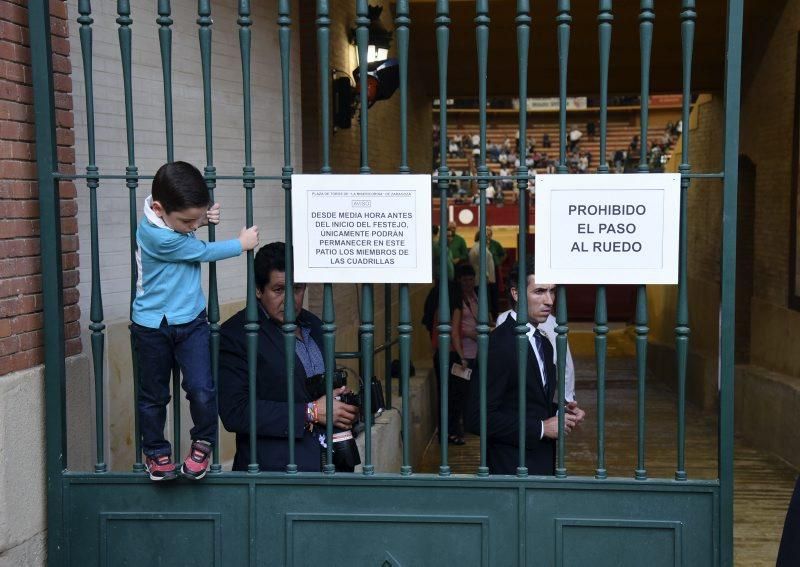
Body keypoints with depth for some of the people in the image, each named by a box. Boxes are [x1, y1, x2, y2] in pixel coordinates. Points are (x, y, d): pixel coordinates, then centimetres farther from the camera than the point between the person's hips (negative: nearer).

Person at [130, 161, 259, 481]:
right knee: (153, 395, 12)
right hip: (152, 326, -5)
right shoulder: (156, 236, -28)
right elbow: (204, 252, -17)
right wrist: (242, 244, -3)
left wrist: (203, 218, -4)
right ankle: (155, 451, 31)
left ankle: (202, 443, 18)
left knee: (202, 391, -5)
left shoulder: (176, 215, -8)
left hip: (191, 321, 5)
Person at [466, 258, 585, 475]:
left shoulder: (544, 344, 11)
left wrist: (561, 412, 1)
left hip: (543, 463, 8)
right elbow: (478, 417, -21)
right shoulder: (498, 344, -17)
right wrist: (541, 428, -19)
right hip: (512, 466, -8)